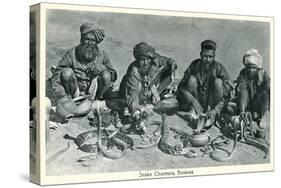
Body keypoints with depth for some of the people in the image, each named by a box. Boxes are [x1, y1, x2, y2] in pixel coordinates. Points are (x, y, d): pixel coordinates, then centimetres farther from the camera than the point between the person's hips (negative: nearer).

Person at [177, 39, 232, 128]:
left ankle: (211, 117, -19)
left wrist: (215, 110, -30)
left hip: (211, 102, 0)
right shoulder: (194, 65, -13)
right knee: (192, 79, -22)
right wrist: (193, 101, -31)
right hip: (196, 101, 0)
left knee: (218, 82, -24)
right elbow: (181, 88, -14)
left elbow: (226, 95, -17)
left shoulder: (219, 68, -15)